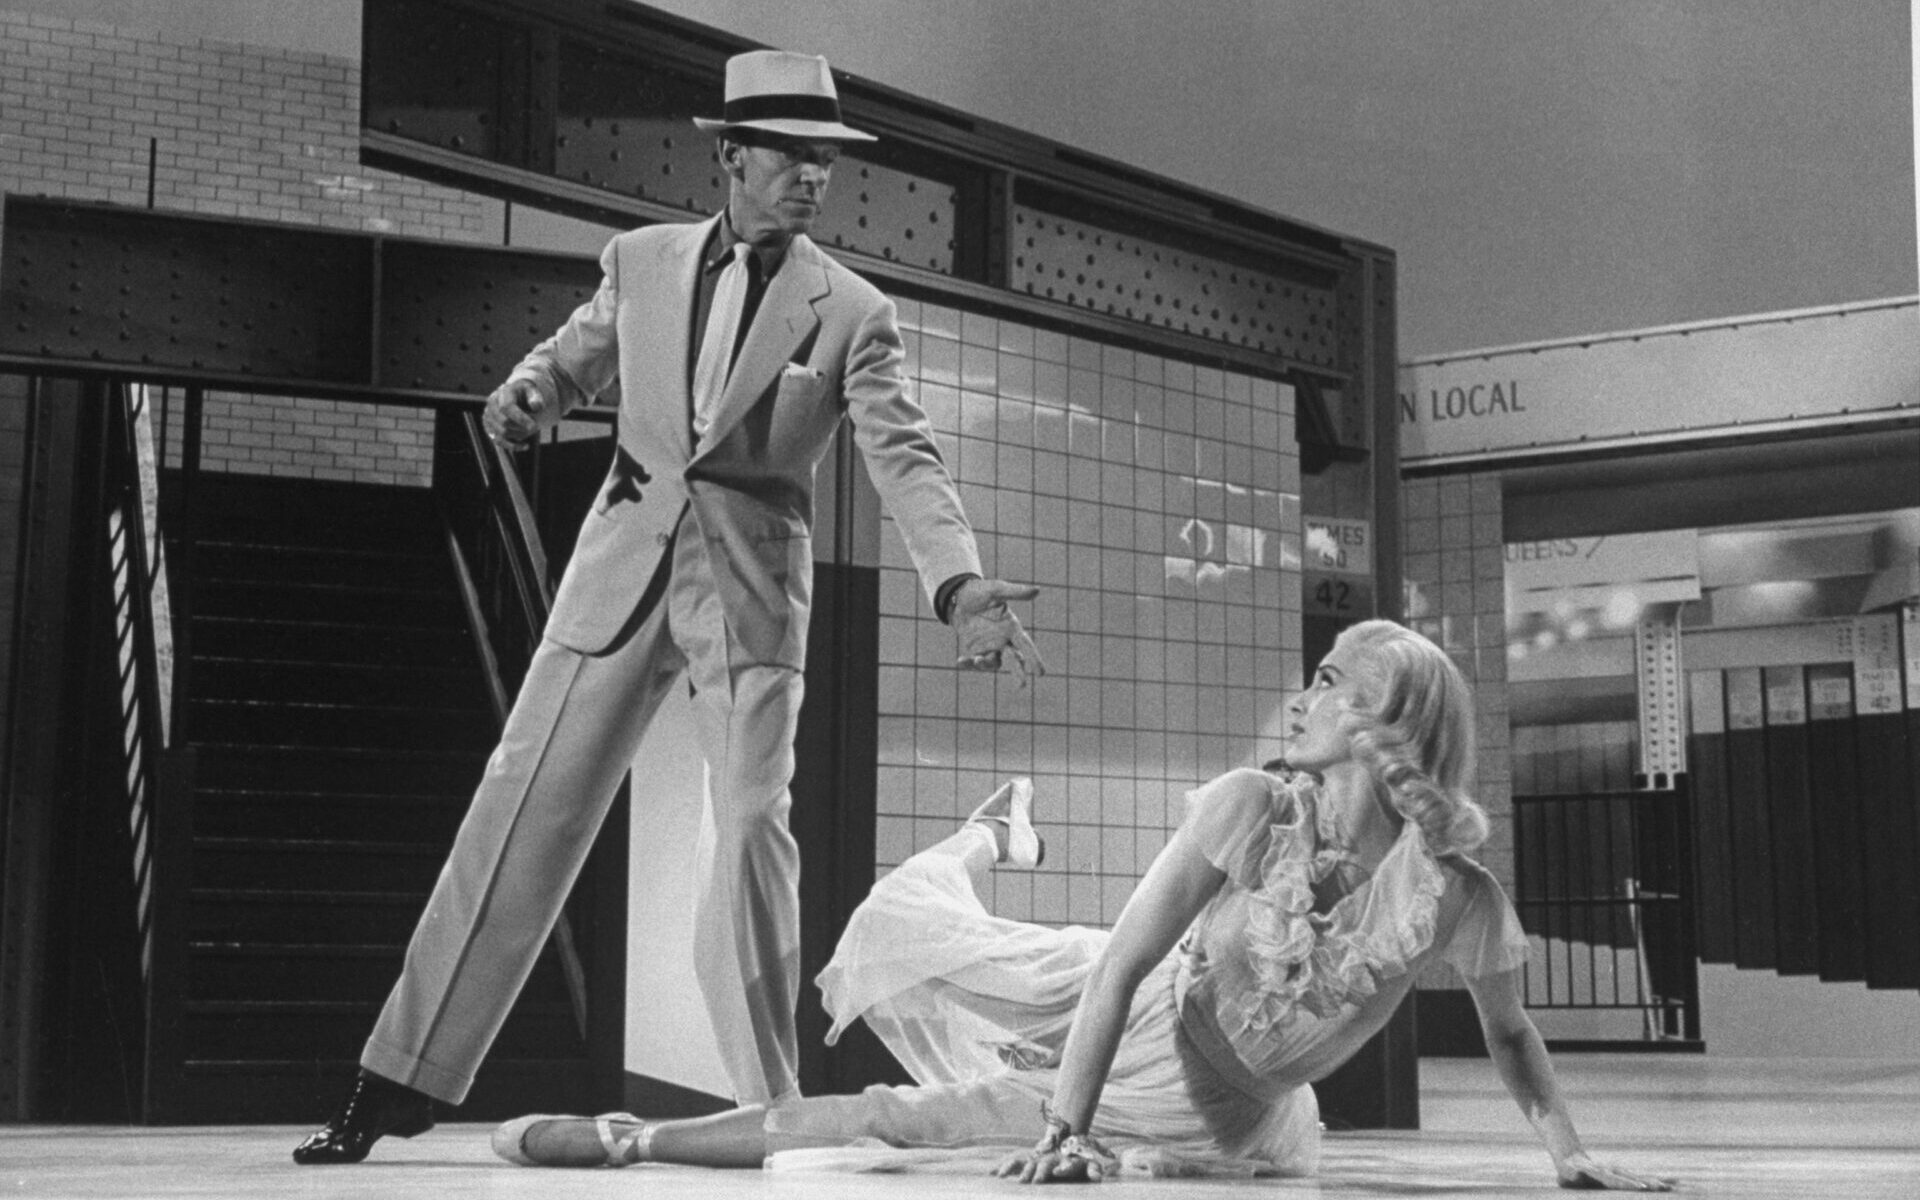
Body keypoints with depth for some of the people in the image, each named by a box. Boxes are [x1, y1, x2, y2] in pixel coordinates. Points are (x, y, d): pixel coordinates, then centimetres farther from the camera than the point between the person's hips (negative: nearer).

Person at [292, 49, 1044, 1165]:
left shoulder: (852, 311, 0)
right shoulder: (642, 261, 8)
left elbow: (906, 457, -8)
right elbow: (571, 359, 21)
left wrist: (962, 584, -24)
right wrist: (525, 393, -4)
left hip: (754, 585, -2)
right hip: (626, 562, 2)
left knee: (752, 823, -12)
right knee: (526, 807, 1)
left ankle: (769, 1103, -1)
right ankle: (399, 1084, 7)